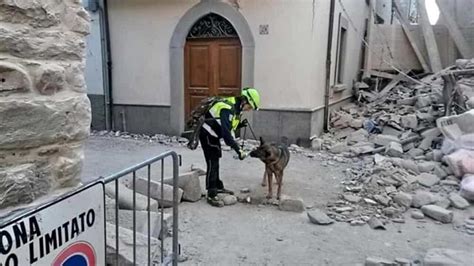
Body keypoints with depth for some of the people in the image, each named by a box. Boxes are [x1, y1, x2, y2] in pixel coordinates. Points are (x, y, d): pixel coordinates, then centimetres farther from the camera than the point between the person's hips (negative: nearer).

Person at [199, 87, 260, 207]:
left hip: (213, 135, 10)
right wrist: (238, 150, -36)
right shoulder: (228, 109, -29)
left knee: (215, 162, 19)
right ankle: (211, 195, -5)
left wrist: (240, 124, -8)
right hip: (207, 134, -10)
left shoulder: (236, 107, 2)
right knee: (212, 164, -9)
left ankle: (218, 187, 34)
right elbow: (226, 132, -36)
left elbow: (228, 127, 11)